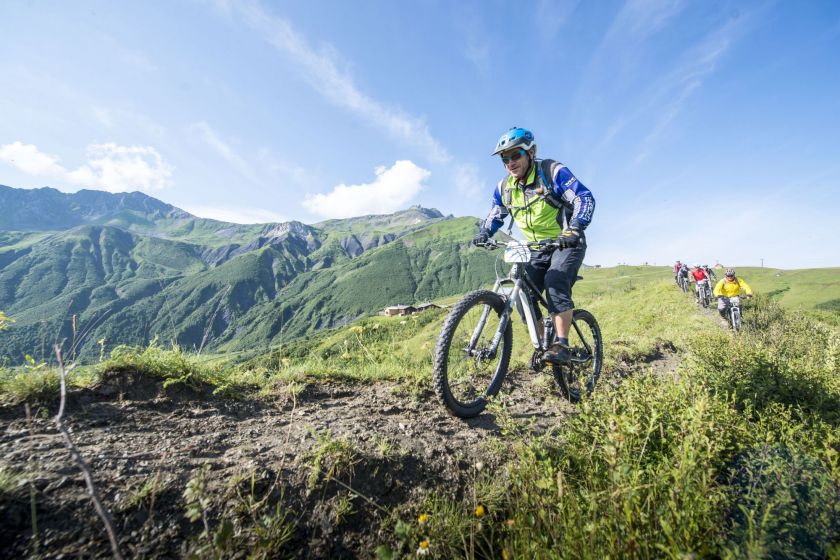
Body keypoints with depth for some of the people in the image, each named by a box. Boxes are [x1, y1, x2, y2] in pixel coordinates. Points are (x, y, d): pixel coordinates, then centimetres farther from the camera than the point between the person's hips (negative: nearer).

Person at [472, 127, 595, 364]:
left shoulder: (553, 172, -14)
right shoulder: (504, 187, 2)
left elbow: (585, 198, -20)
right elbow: (494, 216, 13)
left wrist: (574, 228, -37)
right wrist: (483, 234, -8)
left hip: (567, 244, -5)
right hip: (537, 250, 5)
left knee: (555, 281, -30)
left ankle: (561, 346, -24)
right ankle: (542, 345, 3)